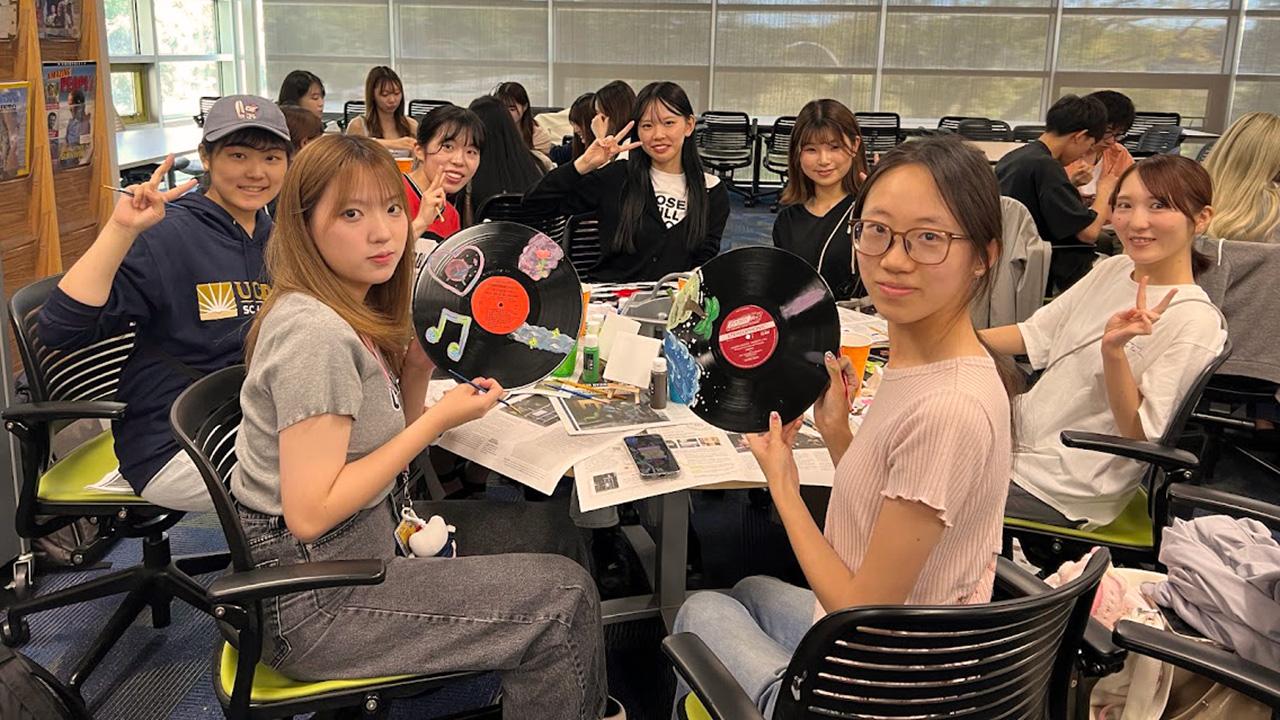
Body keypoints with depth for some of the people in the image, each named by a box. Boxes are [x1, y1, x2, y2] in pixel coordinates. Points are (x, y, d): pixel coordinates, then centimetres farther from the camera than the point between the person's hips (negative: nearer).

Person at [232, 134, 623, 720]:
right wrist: (438, 420, -22)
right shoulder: (315, 333, -23)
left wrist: (420, 365, -6)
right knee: (562, 597, -12)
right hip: (311, 605, -9)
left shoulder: (355, 316, 5)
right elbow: (310, 513, -26)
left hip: (368, 537, 9)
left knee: (547, 530, 14)